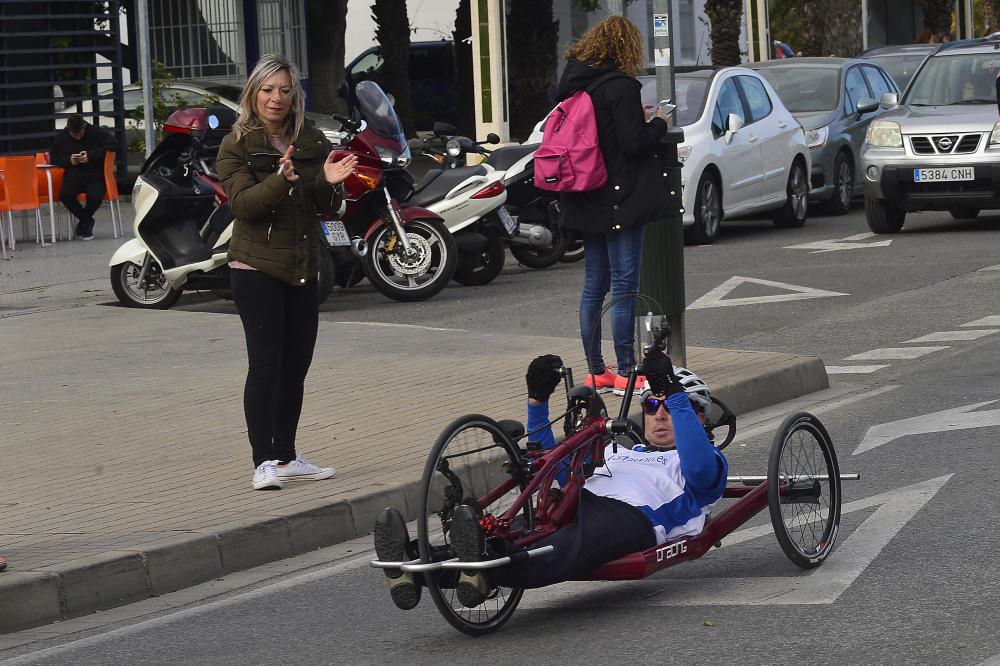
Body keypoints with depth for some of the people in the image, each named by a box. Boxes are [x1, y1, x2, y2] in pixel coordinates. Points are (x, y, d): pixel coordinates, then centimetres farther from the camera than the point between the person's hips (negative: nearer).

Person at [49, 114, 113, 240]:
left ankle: (83, 220, 1)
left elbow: (111, 145, -11)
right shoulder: (61, 138, 8)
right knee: (64, 195, -30)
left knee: (95, 196, -34)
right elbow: (53, 158, 12)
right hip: (73, 176, 2)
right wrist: (68, 160, -9)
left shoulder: (96, 133, -2)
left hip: (95, 174, -2)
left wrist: (91, 156, -18)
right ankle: (87, 221, -4)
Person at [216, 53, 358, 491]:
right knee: (266, 363, -11)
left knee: (296, 366, 9)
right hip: (256, 268, -5)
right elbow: (243, 204, -16)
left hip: (303, 268, 5)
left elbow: (328, 208, 8)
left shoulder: (312, 141, 10)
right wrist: (281, 180, -32)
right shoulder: (237, 145, -3)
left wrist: (329, 183, -14)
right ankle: (263, 462, -12)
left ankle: (286, 457, 18)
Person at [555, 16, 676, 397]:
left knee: (594, 285, 12)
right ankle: (625, 372, -3)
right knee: (625, 283, -4)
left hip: (587, 201, 8)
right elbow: (634, 142, -18)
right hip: (620, 195, -8)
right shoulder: (620, 86, -15)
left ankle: (595, 372, 15)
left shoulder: (574, 83, 9)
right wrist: (658, 124, 1)